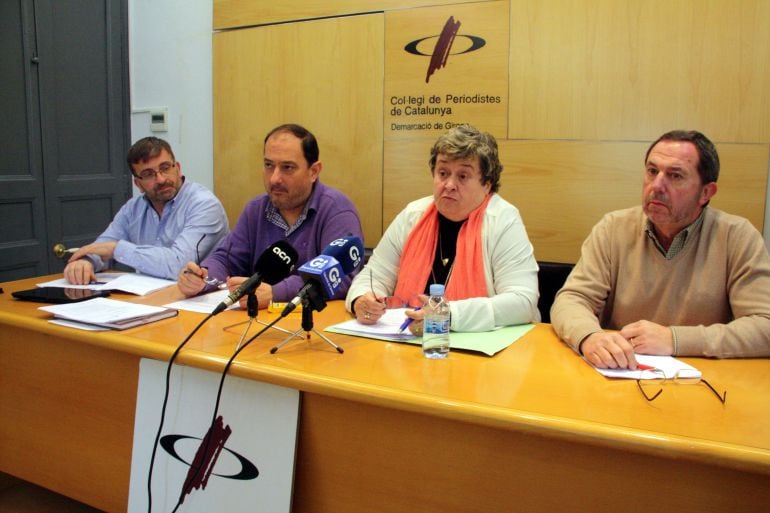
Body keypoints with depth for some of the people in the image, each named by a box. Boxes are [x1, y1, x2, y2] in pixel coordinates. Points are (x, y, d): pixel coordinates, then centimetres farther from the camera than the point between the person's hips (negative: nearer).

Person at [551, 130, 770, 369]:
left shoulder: (737, 237, -5)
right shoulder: (613, 228, -1)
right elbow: (571, 298, -7)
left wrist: (674, 339, -21)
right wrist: (589, 336, -29)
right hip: (617, 378, 2)